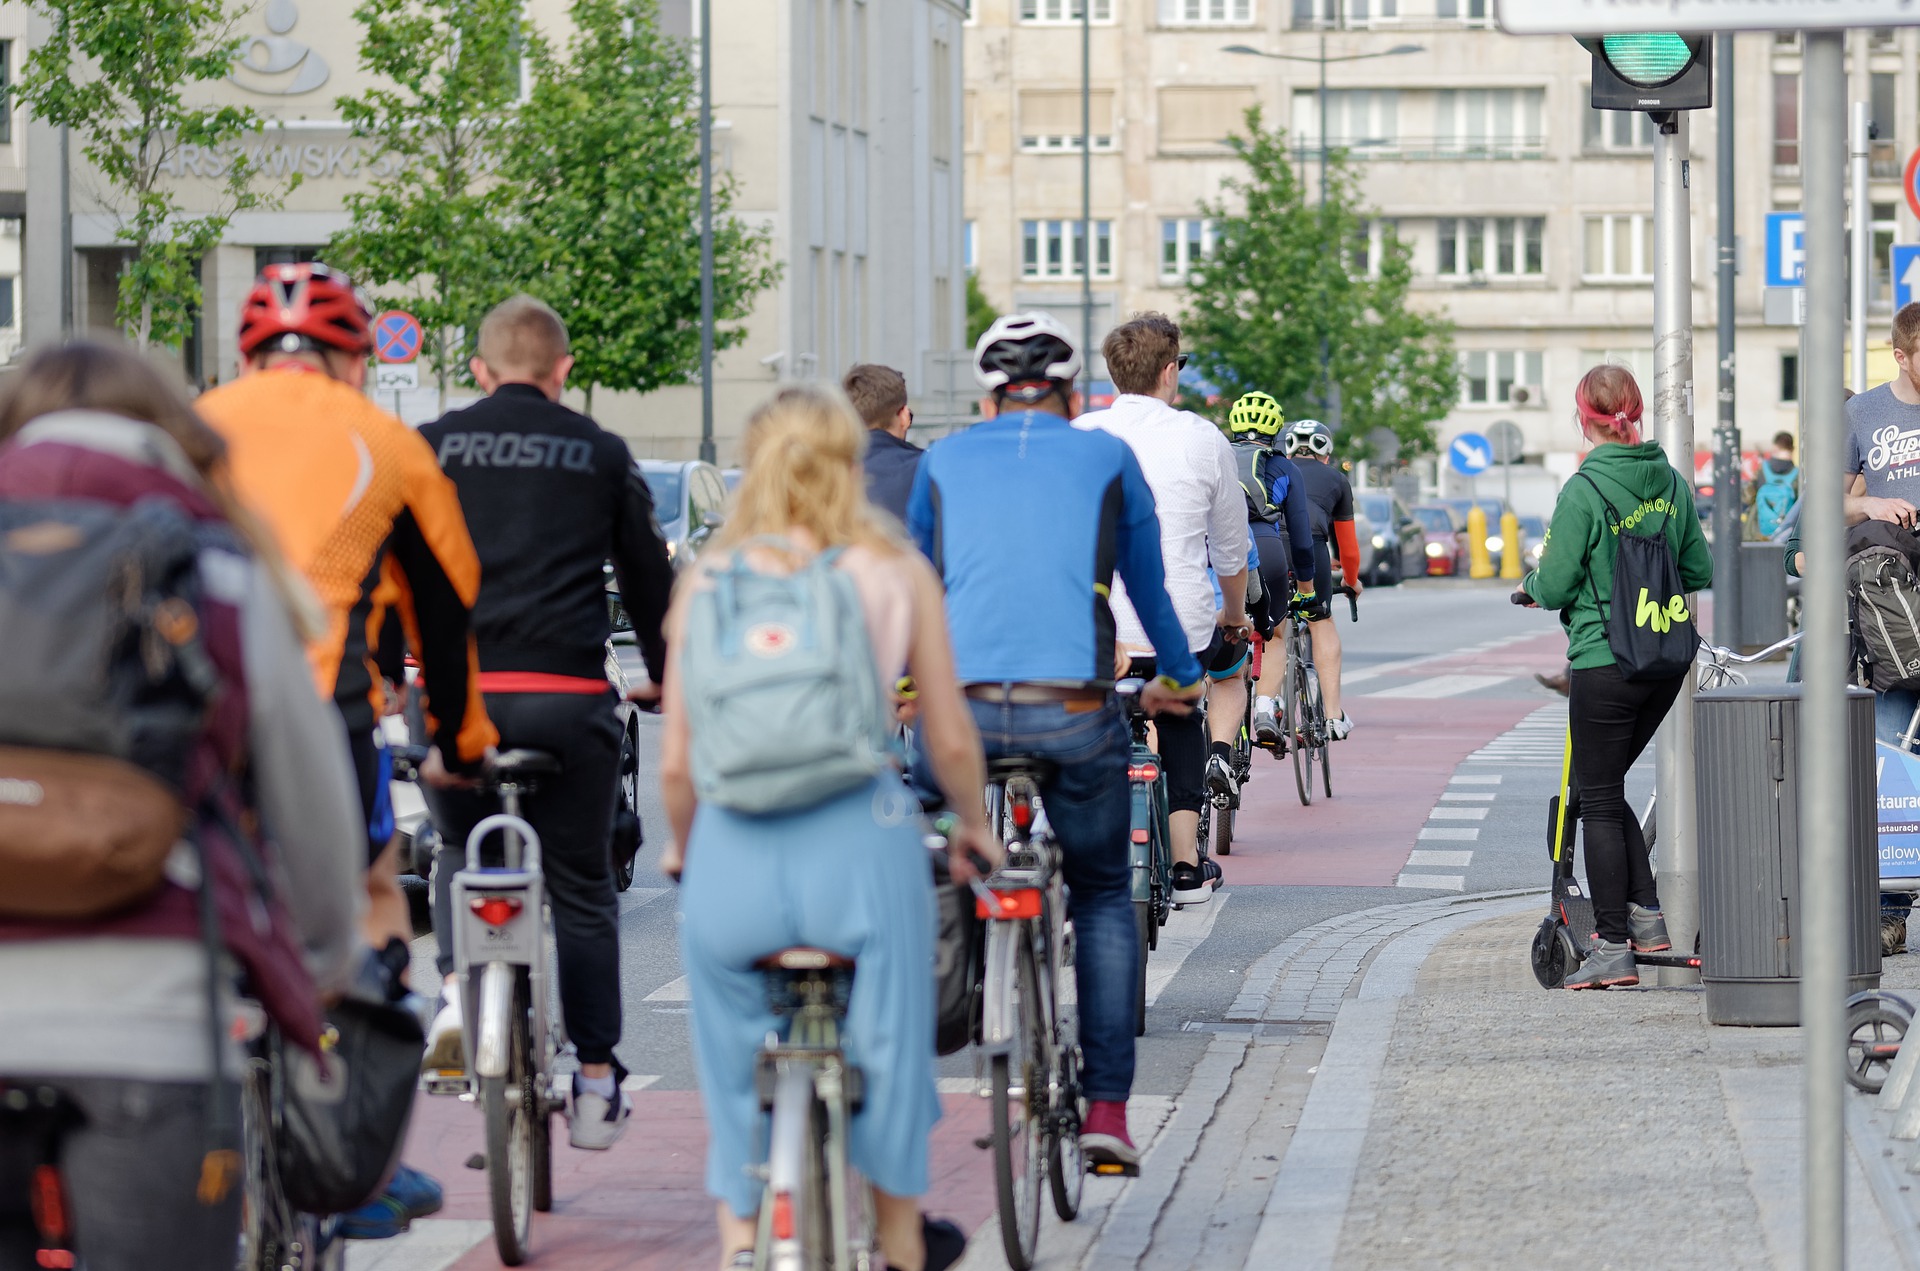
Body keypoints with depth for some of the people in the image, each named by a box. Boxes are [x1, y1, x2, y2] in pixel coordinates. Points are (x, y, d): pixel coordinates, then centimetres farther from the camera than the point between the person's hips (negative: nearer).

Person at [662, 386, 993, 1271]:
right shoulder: (896, 572, 4)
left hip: (733, 853, 1)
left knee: (732, 1055, 20)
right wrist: (972, 827, 26)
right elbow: (951, 740, 7)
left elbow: (676, 762, 6)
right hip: (857, 839, -1)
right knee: (884, 1038, 18)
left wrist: (679, 847, 25)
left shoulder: (708, 578, 6)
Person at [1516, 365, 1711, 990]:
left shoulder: (1584, 491, -15)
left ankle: (1613, 949, 1)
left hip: (1606, 662, -6)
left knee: (1599, 801, 2)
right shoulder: (1671, 482, 4)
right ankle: (1646, 917, 17)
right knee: (1606, 788, 21)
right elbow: (1699, 571, 12)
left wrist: (1533, 583, 10)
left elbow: (1555, 588, -13)